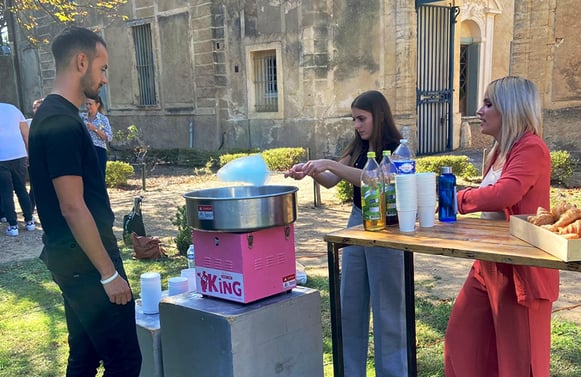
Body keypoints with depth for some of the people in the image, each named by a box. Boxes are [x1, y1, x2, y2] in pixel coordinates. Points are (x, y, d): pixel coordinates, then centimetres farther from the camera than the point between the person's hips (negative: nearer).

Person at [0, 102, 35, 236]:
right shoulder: (12, 108, 11)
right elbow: (26, 135, 9)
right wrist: (29, 154, 14)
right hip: (19, 155, 4)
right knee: (21, 190, 15)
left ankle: (13, 226, 5)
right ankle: (29, 221, 19)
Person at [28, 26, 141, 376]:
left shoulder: (51, 115, 12)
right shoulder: (63, 124, -19)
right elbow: (73, 208, -23)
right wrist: (109, 273, -19)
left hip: (74, 259, 10)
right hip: (86, 262, -10)